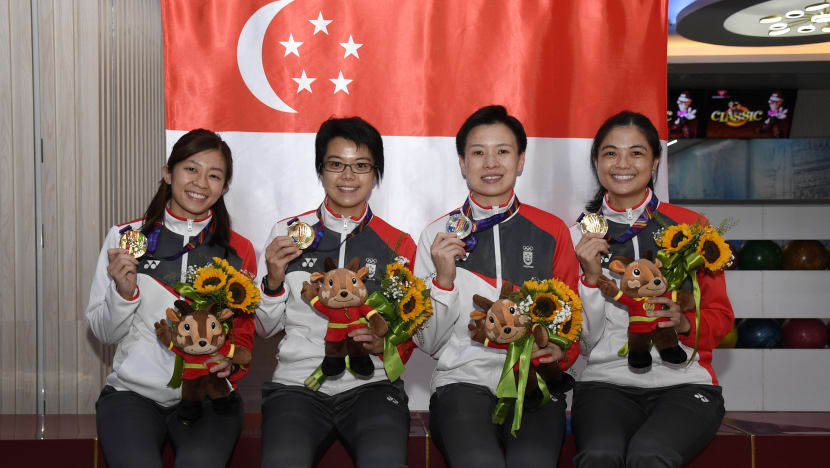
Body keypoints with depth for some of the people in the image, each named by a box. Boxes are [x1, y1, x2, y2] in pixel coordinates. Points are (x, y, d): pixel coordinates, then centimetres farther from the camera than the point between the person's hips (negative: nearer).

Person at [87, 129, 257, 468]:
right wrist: (123, 292, -12)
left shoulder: (238, 251, 7)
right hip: (133, 393, 0)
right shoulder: (125, 237, 6)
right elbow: (104, 333, 7)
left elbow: (244, 333, 11)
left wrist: (231, 362, -11)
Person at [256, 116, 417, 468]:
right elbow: (265, 329, 15)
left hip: (371, 386, 0)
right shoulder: (288, 232, 10)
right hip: (297, 383, 0)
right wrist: (274, 282, -4)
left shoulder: (398, 245, 8)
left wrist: (386, 344, -7)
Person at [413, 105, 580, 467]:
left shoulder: (551, 232, 9)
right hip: (463, 381, 0)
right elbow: (428, 343, 7)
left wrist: (562, 352, -7)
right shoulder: (438, 235, 7)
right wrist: (444, 281, -8)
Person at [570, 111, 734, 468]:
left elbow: (721, 315, 10)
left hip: (683, 384, 0)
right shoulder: (581, 234, 8)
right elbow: (584, 341, 6)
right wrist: (591, 277, -9)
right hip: (606, 382, 1)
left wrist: (684, 322, -11)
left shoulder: (690, 225, 6)